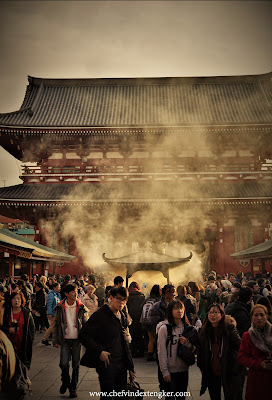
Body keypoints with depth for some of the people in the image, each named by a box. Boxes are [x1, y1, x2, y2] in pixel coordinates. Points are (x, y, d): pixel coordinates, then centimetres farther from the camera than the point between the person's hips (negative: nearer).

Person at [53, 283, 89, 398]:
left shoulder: (81, 308, 0)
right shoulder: (60, 307, 0)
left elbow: (86, 324, 5)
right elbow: (56, 325, 4)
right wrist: (55, 340, 0)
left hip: (77, 340, 1)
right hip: (65, 340, 0)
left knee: (76, 365, 5)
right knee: (64, 363, -8)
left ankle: (73, 388, 21)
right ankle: (65, 382, 20)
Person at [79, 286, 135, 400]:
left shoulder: (123, 317, 12)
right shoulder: (100, 315, -10)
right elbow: (83, 335, -13)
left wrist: (130, 367, 16)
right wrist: (99, 351, -20)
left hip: (121, 364, 7)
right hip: (106, 364, -7)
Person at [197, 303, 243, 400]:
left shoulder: (230, 329, -9)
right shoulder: (204, 331, 2)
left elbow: (240, 347, -13)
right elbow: (200, 351, 10)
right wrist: (201, 367, 10)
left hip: (229, 370, -3)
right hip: (211, 372, 4)